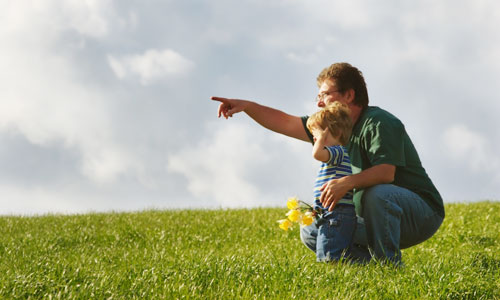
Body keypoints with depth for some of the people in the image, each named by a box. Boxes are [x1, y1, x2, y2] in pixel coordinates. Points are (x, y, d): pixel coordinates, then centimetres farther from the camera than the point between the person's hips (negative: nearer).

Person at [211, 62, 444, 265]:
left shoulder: (380, 123, -18)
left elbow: (385, 172, -32)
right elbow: (286, 124, 9)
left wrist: (347, 182, -48)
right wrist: (246, 106, -2)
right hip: (377, 219, 8)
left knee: (377, 193, -40)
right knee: (311, 233, -2)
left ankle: (389, 264, -24)